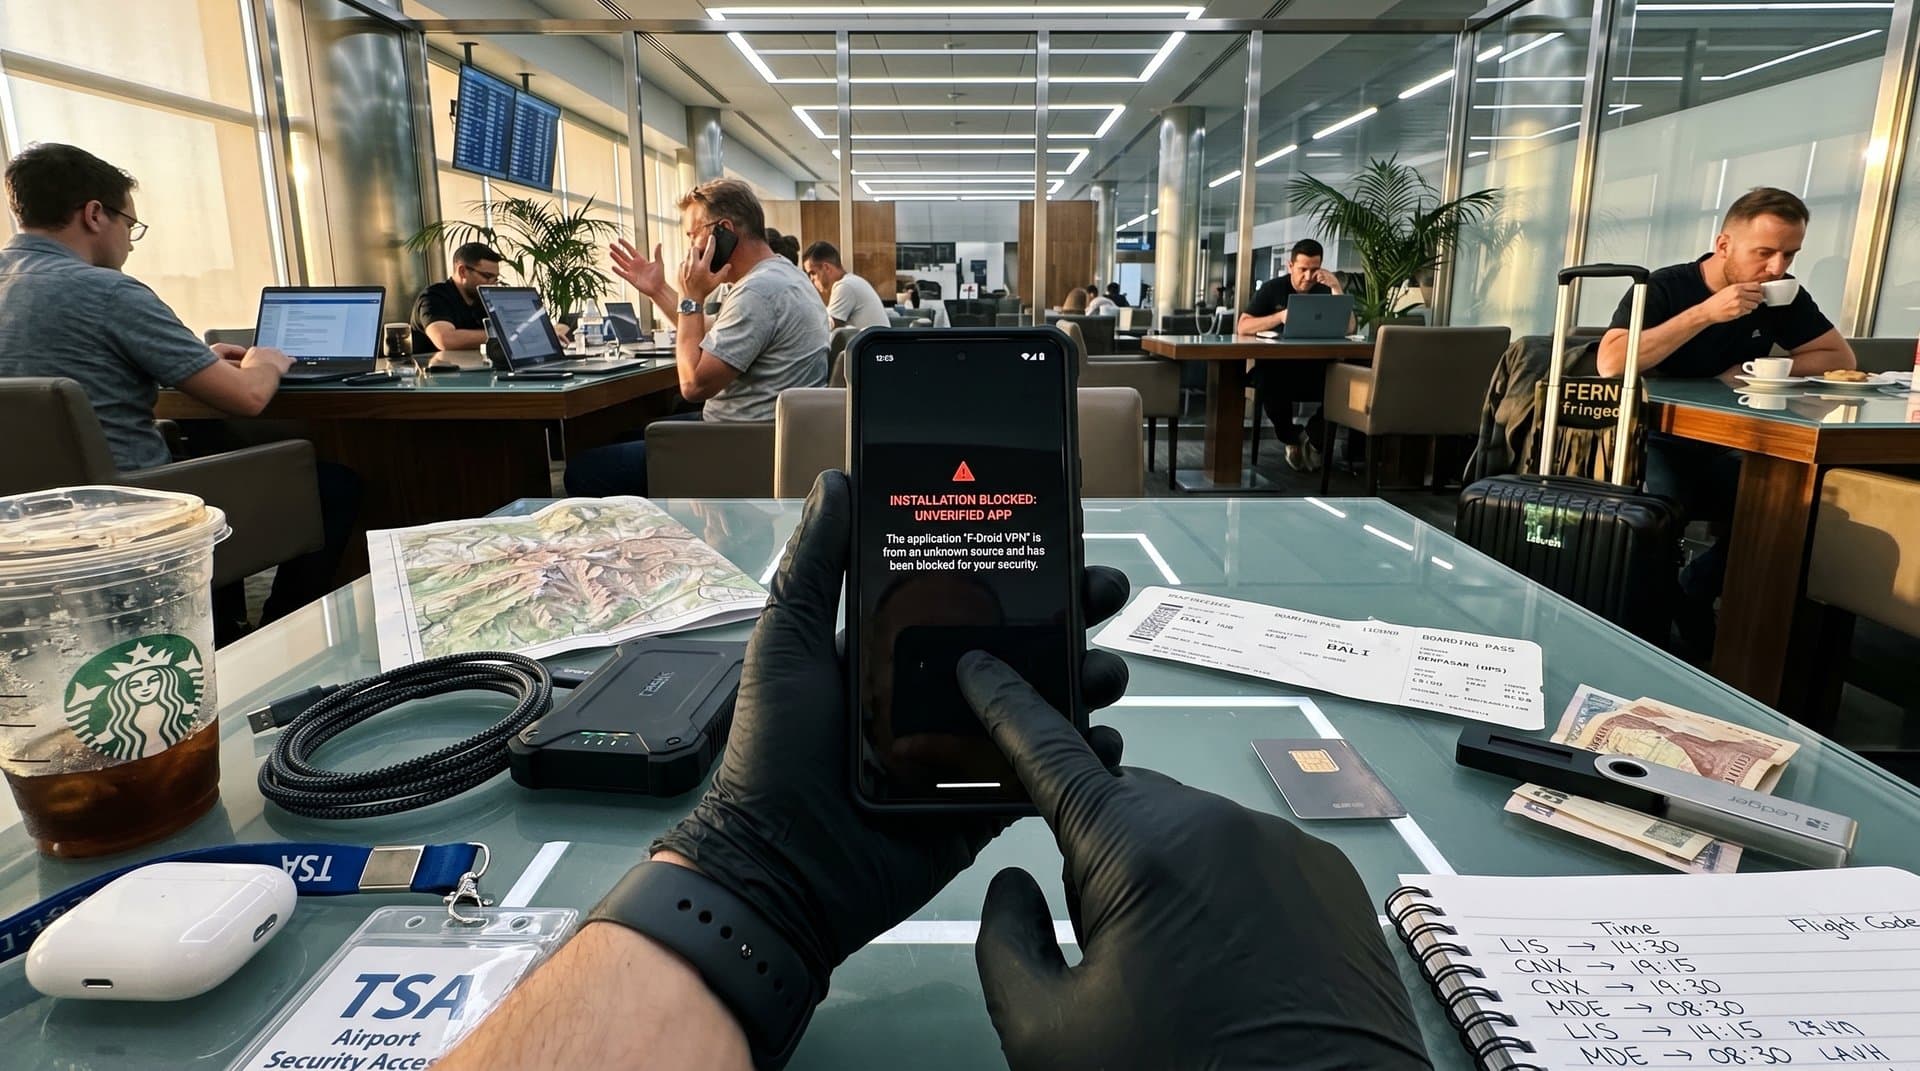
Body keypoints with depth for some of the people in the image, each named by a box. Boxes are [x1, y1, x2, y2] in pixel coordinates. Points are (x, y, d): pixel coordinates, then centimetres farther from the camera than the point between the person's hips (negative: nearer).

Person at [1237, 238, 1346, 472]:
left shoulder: (1326, 291, 9)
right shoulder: (1273, 289, 6)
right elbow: (1243, 326, -7)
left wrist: (1336, 287, -12)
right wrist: (1280, 316, -22)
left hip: (1315, 367, 2)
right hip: (1276, 366, -1)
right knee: (1267, 380, -37)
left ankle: (1313, 438, 0)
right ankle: (1291, 438, -6)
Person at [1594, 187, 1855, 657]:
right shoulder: (1664, 288, -11)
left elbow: (1841, 357, 9)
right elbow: (1610, 363, -27)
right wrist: (1706, 313, -27)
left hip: (1726, 447, 5)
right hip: (1656, 441, -5)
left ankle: (1692, 595, 3)